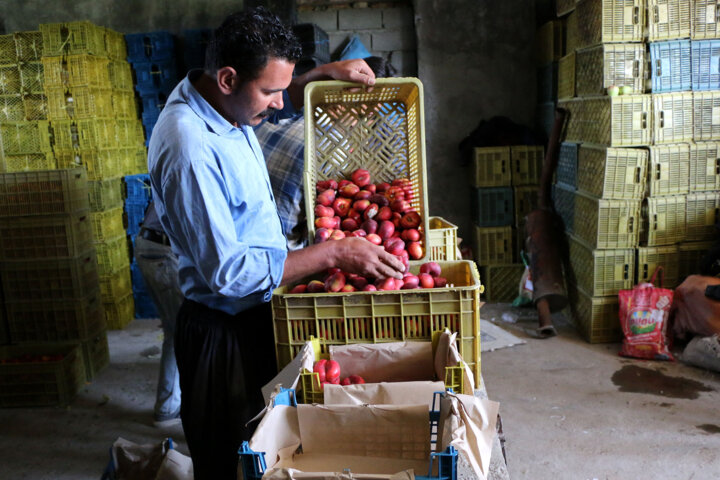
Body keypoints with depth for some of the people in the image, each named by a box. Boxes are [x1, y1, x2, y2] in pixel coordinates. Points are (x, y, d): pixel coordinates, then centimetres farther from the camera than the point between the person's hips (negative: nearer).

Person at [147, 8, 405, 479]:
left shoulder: (223, 101, -1)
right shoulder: (189, 148, -30)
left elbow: (286, 100, 23)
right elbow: (227, 272, -30)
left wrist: (325, 72, 4)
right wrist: (334, 253, -27)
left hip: (256, 311, 9)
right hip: (224, 332, -9)